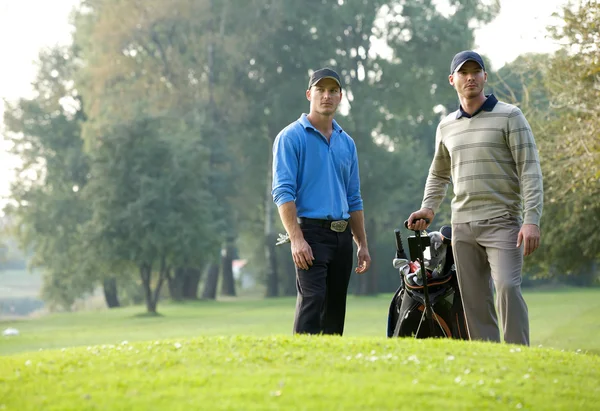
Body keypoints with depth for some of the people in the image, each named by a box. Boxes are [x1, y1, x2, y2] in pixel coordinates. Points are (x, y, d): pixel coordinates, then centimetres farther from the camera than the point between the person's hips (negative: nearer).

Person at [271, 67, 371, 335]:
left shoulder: (347, 143, 17)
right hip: (311, 231, -6)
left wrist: (362, 245, 15)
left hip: (342, 235, 7)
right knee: (312, 301, -18)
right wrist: (296, 238, -20)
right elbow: (282, 192, -10)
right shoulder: (291, 137, -3)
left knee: (336, 309, 7)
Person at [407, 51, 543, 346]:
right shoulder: (446, 126, 14)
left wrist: (532, 220, -18)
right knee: (474, 301, 4)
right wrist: (428, 208, 13)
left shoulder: (509, 117, -2)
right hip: (462, 227, 5)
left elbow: (530, 170, -8)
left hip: (502, 222, -5)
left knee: (507, 286, -21)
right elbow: (438, 174, 28)